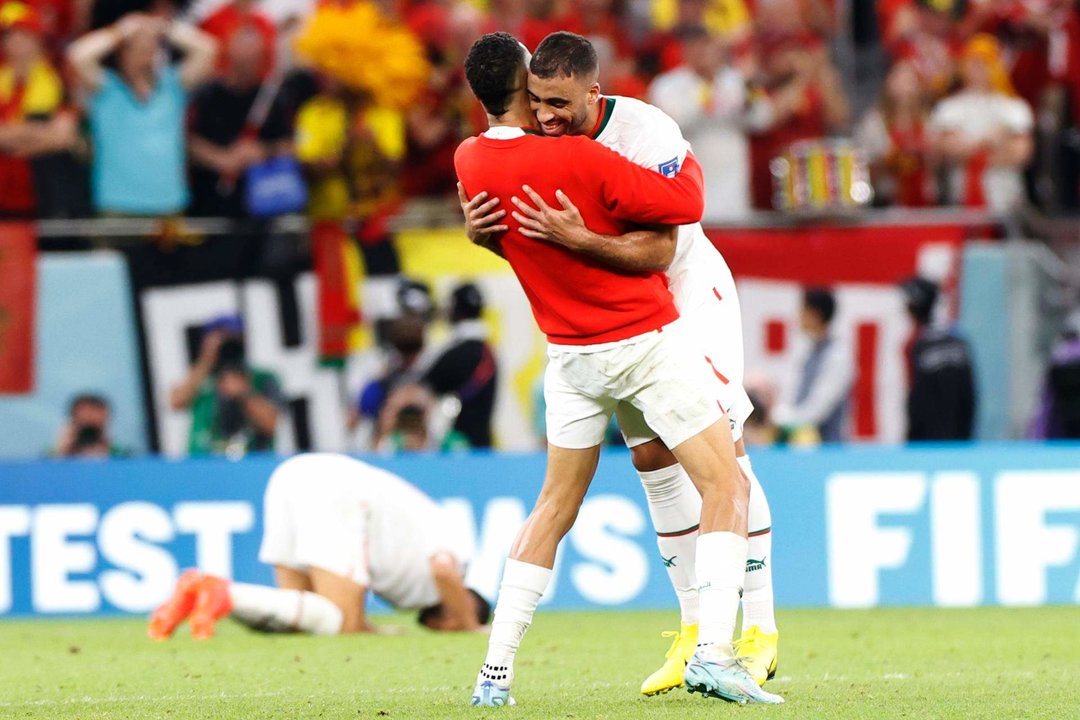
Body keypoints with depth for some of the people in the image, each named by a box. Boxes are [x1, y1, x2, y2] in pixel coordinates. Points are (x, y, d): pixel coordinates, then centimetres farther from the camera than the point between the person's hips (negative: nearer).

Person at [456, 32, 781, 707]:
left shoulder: (470, 163, -4)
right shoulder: (578, 159, -22)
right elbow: (685, 203, -18)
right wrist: (686, 161, 3)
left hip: (570, 355, 6)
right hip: (648, 342, -6)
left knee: (556, 504, 16)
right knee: (726, 488, -1)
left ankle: (496, 671, 12)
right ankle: (714, 651, -15)